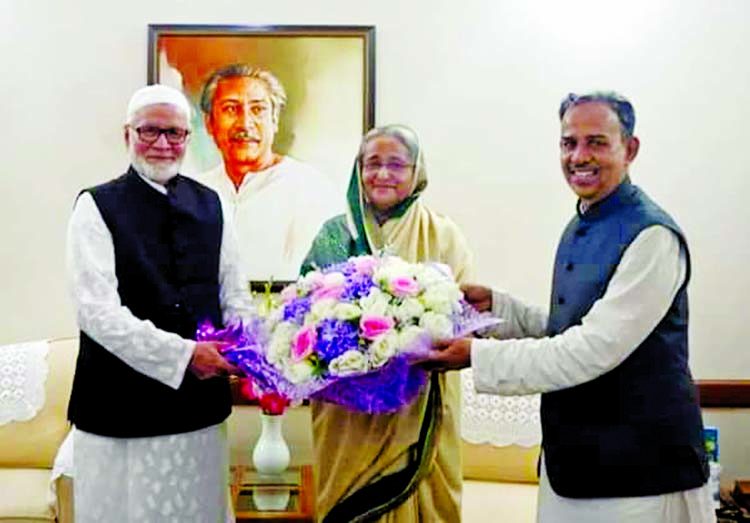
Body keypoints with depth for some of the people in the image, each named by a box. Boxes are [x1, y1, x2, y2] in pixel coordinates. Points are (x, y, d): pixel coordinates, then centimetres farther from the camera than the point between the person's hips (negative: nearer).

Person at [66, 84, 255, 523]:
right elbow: (97, 311, -14)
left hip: (202, 403, 4)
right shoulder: (97, 207, -5)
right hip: (121, 405, -4)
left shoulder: (210, 204, 8)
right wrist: (183, 354, -18)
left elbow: (235, 294, 11)